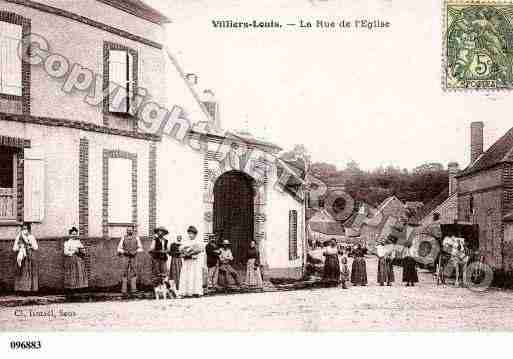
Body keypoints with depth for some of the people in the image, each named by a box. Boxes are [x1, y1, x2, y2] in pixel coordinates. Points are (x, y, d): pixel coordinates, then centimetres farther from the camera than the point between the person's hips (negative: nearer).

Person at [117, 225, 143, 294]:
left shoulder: (136, 238, 1)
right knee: (125, 273, -2)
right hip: (125, 257, -1)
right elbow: (119, 248, 0)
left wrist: (135, 252, -16)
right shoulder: (123, 238, -1)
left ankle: (133, 288, 6)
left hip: (133, 257, 1)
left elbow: (140, 248, 2)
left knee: (133, 273, 1)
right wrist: (125, 252, -18)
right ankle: (124, 289, 1)